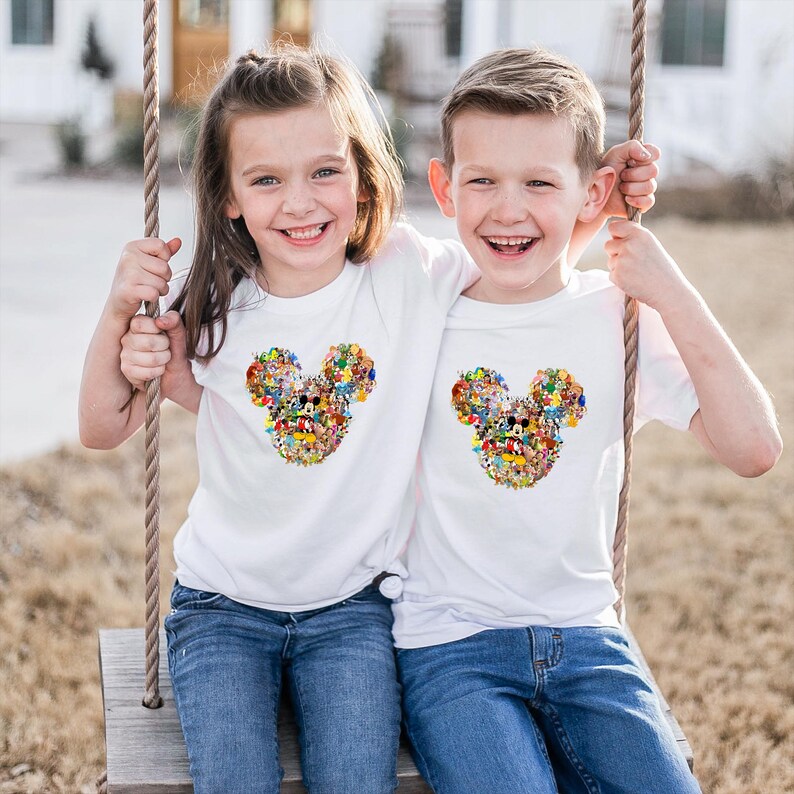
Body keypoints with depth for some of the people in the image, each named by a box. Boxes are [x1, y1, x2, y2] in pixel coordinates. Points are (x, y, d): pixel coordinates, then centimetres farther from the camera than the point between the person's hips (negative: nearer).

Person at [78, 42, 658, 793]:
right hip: (224, 601, 1)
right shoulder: (214, 307, -8)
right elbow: (104, 429, -3)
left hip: (354, 602, 0)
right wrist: (118, 312, -17)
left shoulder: (412, 273, -10)